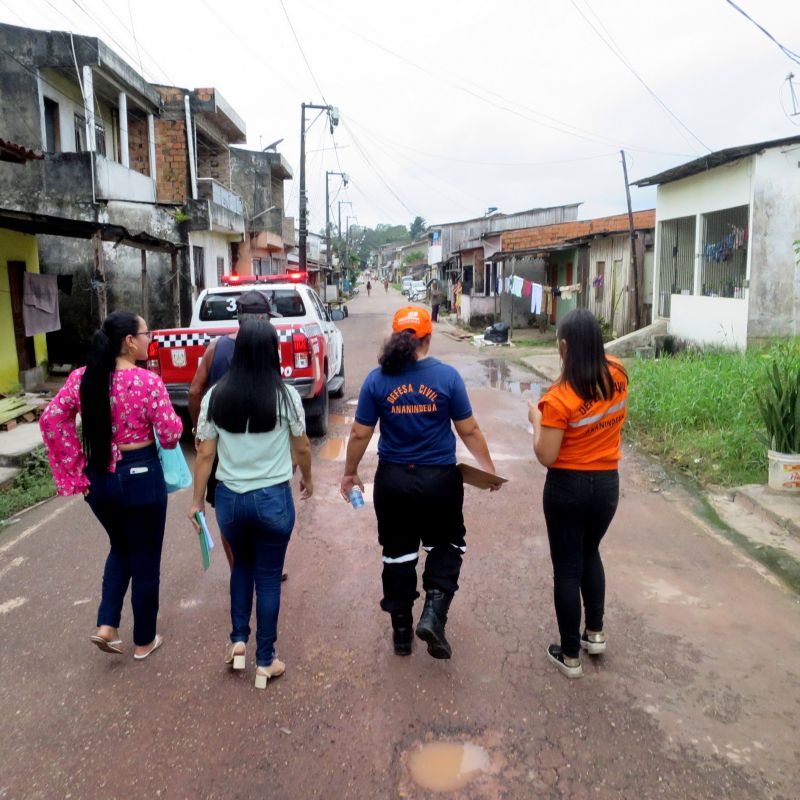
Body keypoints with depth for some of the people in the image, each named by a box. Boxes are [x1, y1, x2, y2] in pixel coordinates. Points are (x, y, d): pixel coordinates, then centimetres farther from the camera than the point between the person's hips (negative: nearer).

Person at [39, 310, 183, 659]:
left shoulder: (82, 378, -2)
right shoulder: (148, 381, -18)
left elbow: (51, 420, -2)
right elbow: (170, 435, -17)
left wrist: (76, 468, 1)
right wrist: (171, 420, 5)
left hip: (98, 478, 6)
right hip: (141, 476, -5)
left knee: (120, 549, 29)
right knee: (145, 560, 12)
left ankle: (106, 625, 21)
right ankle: (144, 641, 27)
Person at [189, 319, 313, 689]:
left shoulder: (216, 396, -5)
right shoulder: (286, 395, -10)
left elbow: (204, 454, -1)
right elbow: (301, 448, 0)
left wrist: (197, 500, 10)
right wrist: (307, 479, 19)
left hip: (229, 498, 2)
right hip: (273, 498, -2)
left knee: (241, 565, 27)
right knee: (268, 578, 11)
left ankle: (238, 641, 26)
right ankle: (265, 662, 22)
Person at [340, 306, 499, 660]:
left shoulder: (377, 380, -6)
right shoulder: (447, 376, -9)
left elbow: (360, 435, -3)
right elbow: (469, 430, -4)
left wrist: (350, 473, 12)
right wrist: (488, 468, 10)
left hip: (393, 480, 2)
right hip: (439, 479, -1)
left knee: (398, 553, 16)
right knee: (446, 545, 20)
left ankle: (401, 631, 28)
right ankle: (433, 615, 3)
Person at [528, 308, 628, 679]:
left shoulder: (559, 399, -23)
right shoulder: (618, 375, -6)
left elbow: (546, 457, -18)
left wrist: (536, 419, -6)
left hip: (567, 488, -5)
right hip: (607, 484, 5)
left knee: (566, 568, 9)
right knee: (590, 554, 28)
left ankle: (570, 656, 21)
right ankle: (595, 633, 36)